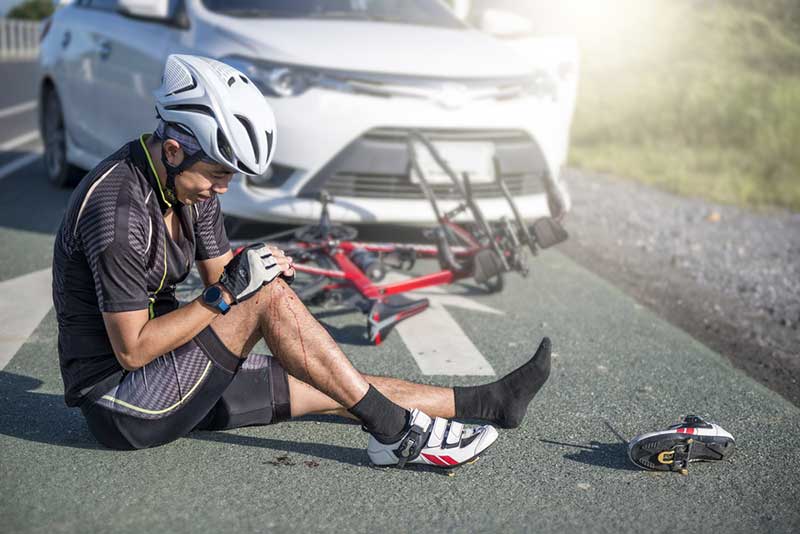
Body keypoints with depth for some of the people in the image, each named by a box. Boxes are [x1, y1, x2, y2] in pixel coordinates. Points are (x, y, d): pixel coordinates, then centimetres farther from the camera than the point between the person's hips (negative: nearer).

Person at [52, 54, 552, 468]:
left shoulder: (190, 183, 2)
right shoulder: (119, 211, -26)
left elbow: (220, 275, 8)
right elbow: (132, 350, -24)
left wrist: (262, 266, -14)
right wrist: (227, 293, -26)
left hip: (164, 370, 8)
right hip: (120, 402, -8)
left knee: (331, 390, 2)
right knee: (268, 297, -26)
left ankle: (487, 401, 9)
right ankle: (394, 430, -18)